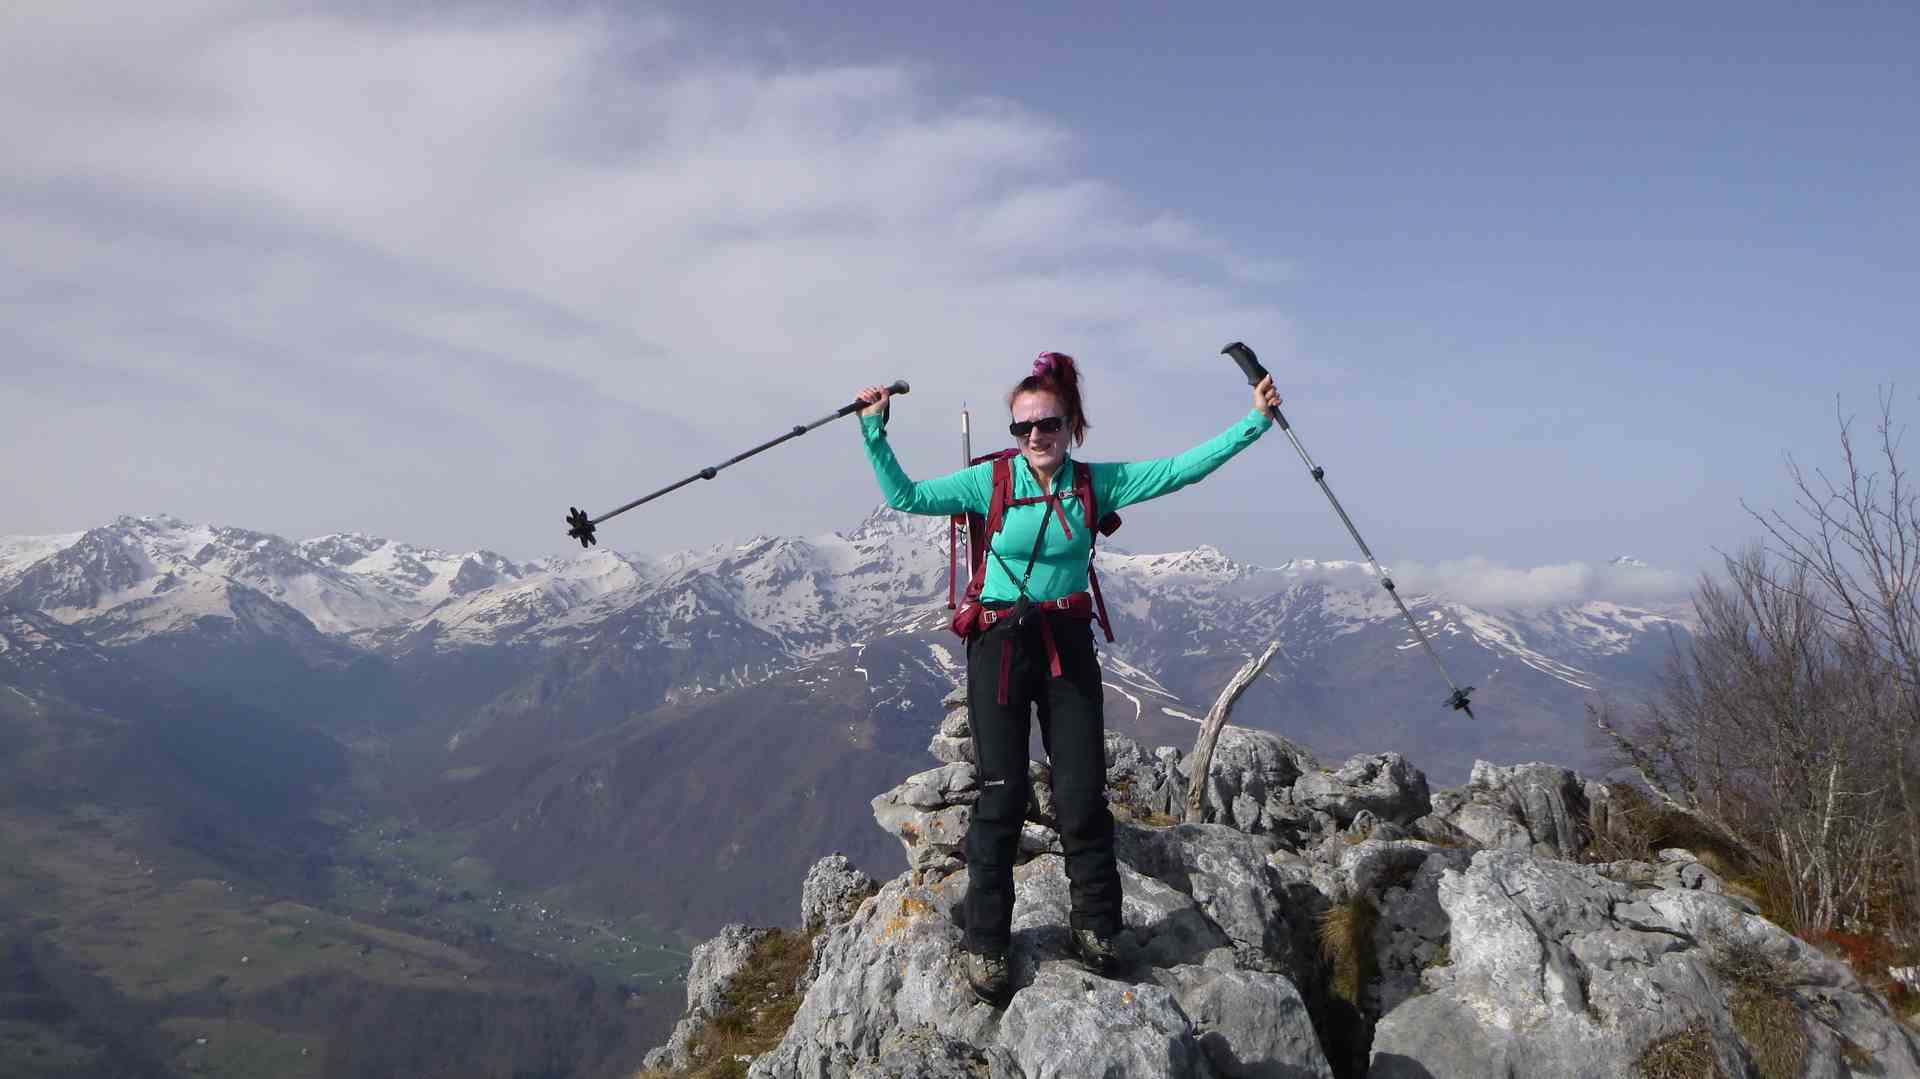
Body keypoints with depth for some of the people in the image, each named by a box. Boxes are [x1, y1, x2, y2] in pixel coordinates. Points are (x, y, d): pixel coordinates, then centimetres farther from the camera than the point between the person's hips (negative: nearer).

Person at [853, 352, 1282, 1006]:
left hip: (1069, 644, 2)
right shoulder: (991, 480, -5)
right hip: (1001, 644, -2)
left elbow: (1182, 468, -3)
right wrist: (874, 431, -19)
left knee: (1083, 792, 3)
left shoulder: (1098, 482, 0)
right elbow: (905, 496, -11)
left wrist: (1255, 419, -7)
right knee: (1001, 797, 0)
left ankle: (1094, 929, 22)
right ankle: (985, 945, 12)